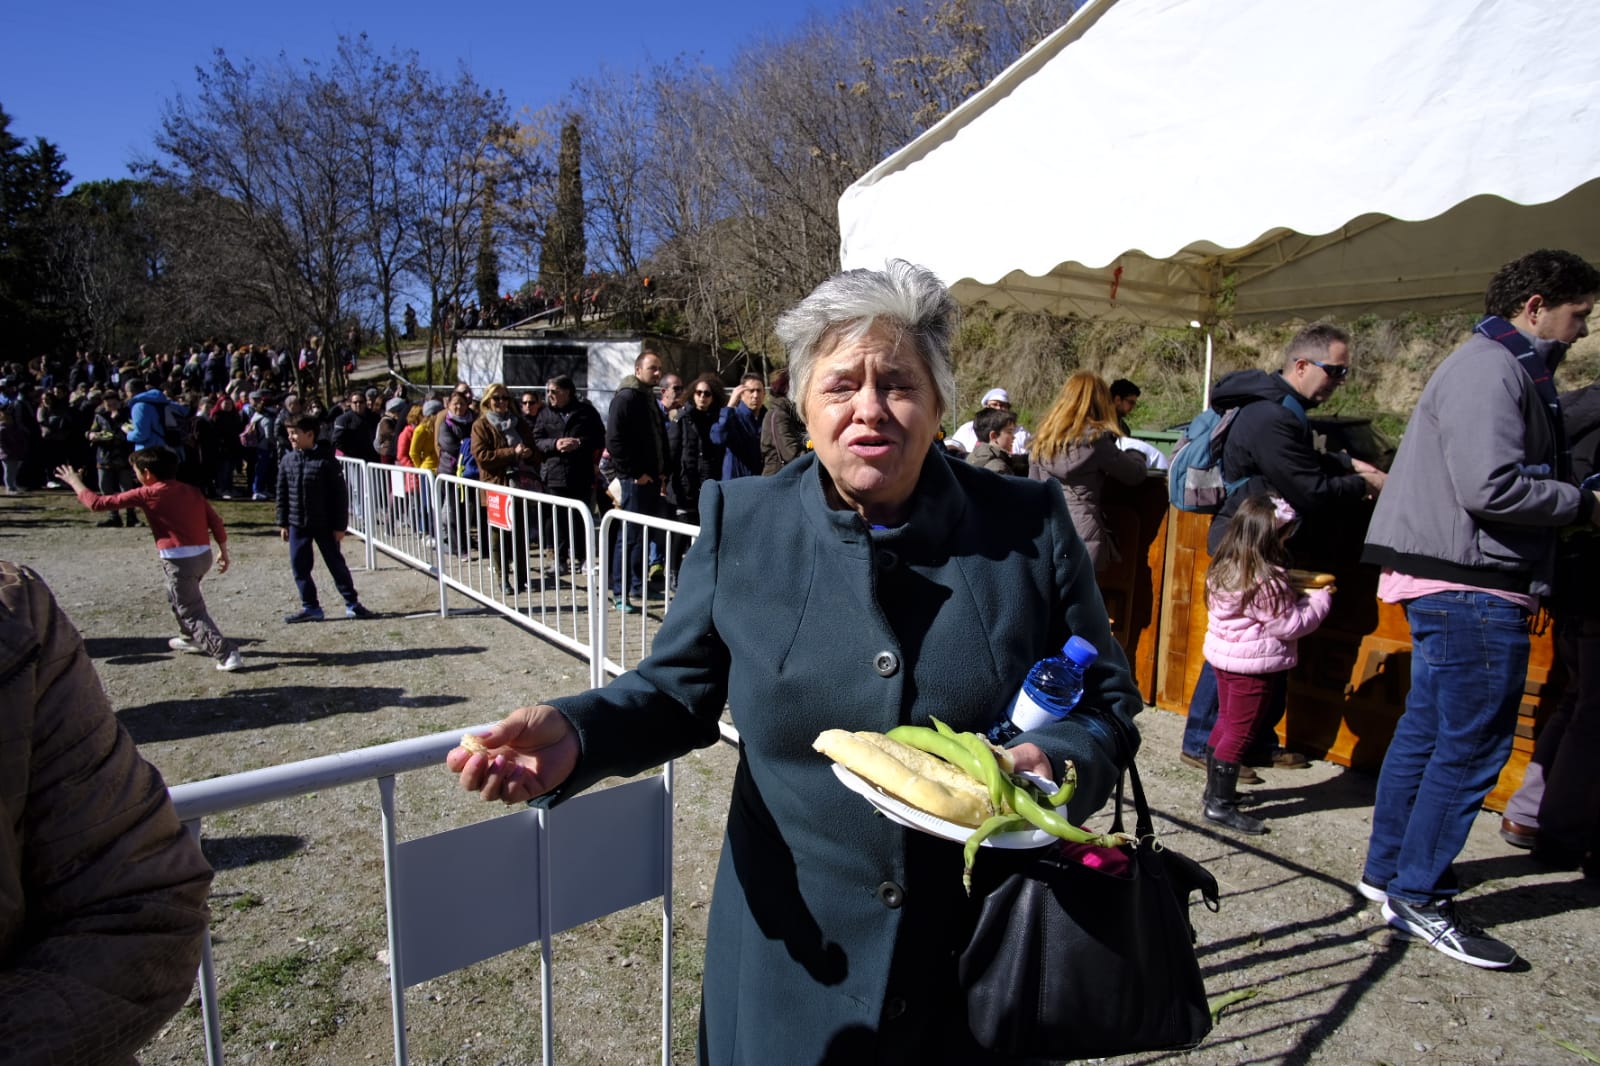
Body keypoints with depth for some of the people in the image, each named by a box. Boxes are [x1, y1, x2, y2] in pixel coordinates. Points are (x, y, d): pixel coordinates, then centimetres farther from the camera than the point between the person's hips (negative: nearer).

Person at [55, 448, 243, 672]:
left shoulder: (146, 494, -4)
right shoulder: (193, 491, 10)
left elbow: (98, 503, 2)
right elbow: (216, 522, 8)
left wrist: (75, 483, 19)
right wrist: (224, 552, 18)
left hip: (179, 560, -7)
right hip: (204, 554, 7)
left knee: (192, 613, -2)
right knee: (177, 597, 32)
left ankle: (227, 654, -12)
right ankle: (190, 638, 48)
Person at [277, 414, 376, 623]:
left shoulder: (326, 460, -12)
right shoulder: (287, 461, 4)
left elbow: (340, 494, -11)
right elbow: (282, 493, 11)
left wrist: (340, 526, -12)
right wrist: (283, 523, 9)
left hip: (324, 524, -5)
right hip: (297, 525, 5)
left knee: (336, 564, 4)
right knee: (299, 566, 6)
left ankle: (352, 604, 15)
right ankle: (310, 607, 17)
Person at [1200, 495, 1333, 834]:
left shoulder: (1225, 570, 3)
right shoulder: (1266, 582, -24)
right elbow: (1291, 624, -15)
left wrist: (1297, 596, 9)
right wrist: (1320, 600, -2)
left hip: (1224, 656, 9)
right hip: (1254, 665, -9)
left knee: (1226, 723, 19)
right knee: (1240, 732, 1)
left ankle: (1214, 790, 30)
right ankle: (1220, 805, 7)